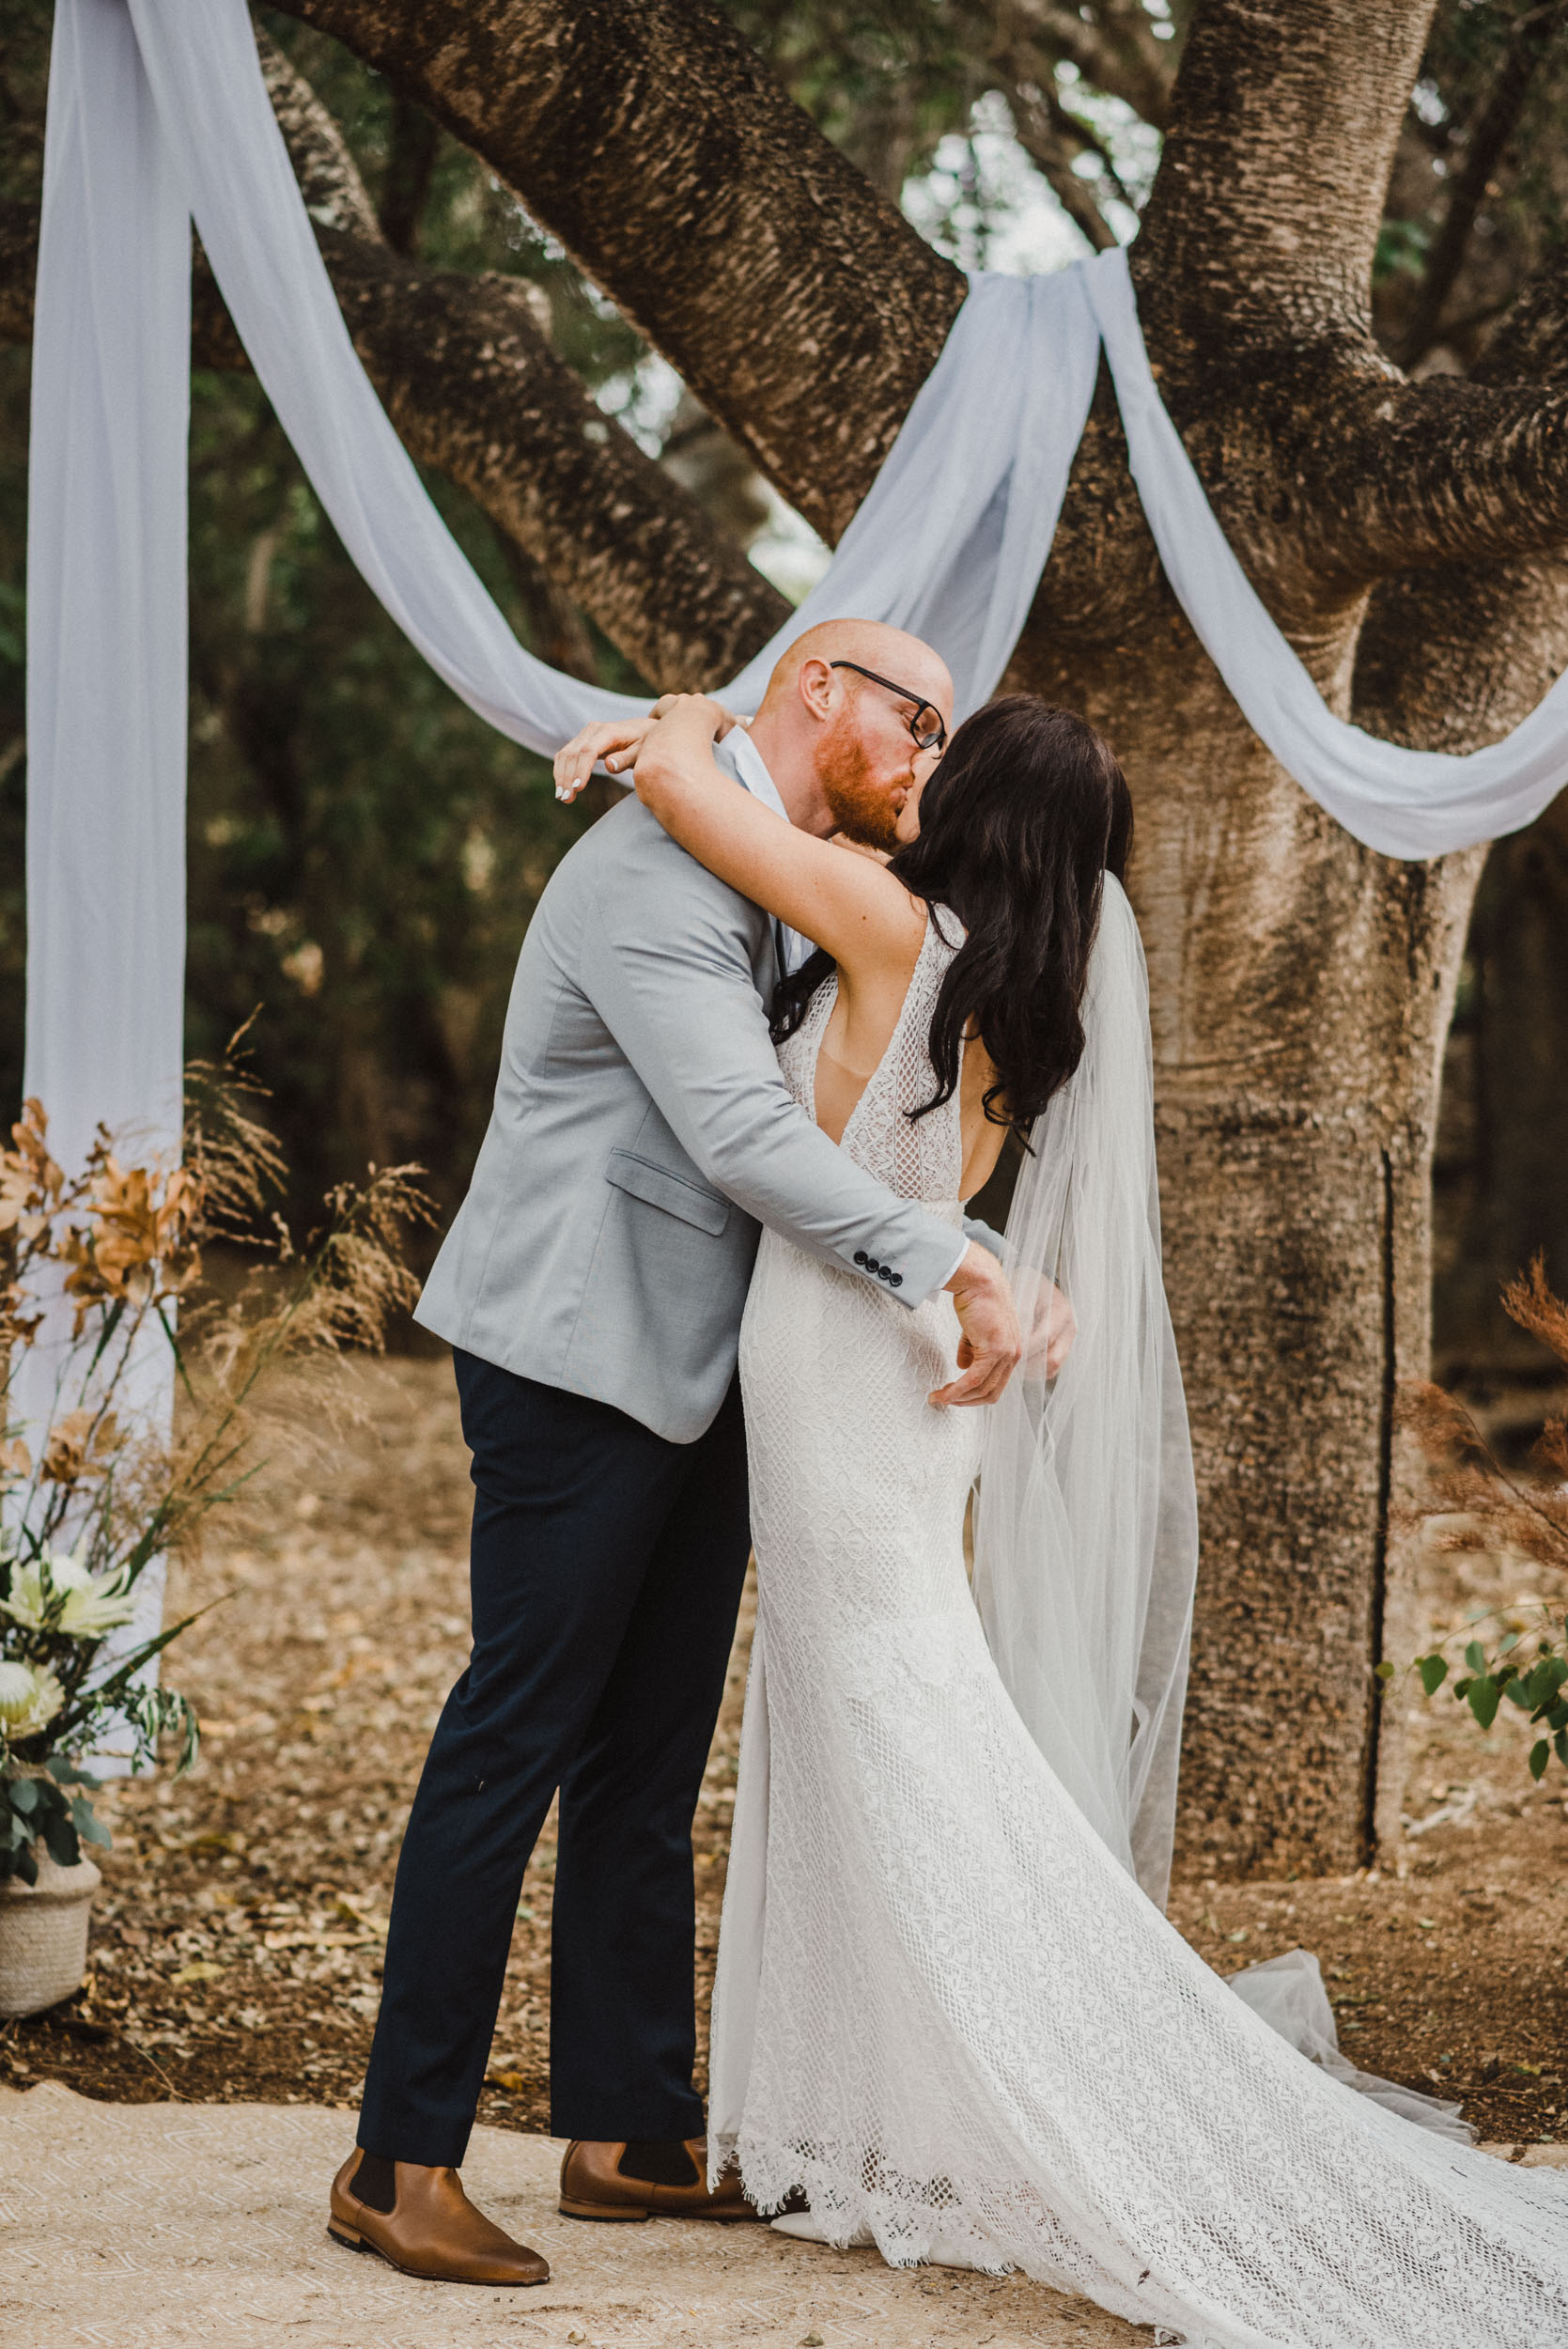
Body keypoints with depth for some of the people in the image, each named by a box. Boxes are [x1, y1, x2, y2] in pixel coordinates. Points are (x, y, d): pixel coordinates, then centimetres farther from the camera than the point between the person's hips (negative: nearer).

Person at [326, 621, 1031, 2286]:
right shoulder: (657, 872, -17)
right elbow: (742, 1134, -26)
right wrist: (951, 1268, -28)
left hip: (690, 1380, 10)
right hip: (580, 1367, -10)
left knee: (649, 1762, 11)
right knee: (512, 1743, -7)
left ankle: (629, 2133, 18)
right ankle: (401, 2163, -2)